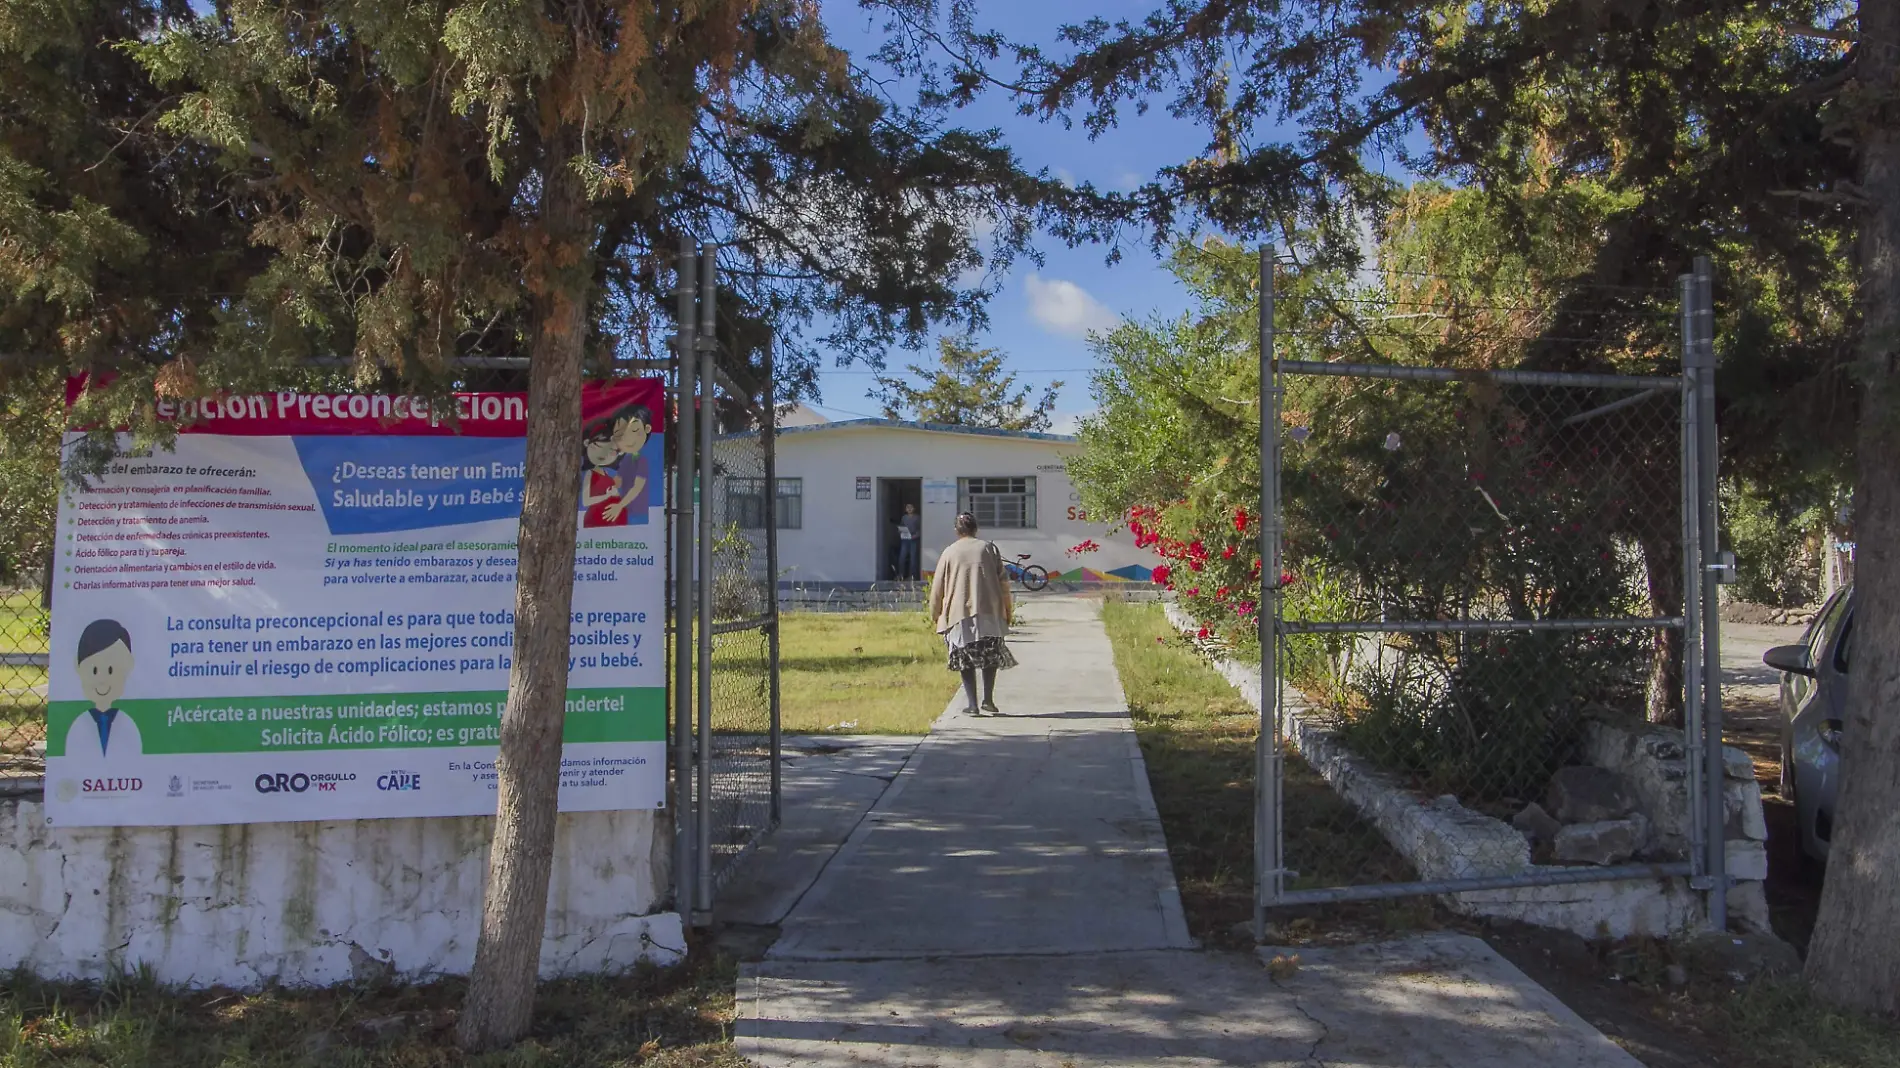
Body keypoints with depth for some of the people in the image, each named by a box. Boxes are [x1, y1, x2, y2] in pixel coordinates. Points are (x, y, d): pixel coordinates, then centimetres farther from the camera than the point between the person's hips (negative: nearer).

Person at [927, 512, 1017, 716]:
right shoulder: (989, 548, 7)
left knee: (966, 660, 5)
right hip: (989, 612, 0)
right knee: (991, 655, 11)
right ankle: (988, 700, 1)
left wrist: (935, 615, 18)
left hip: (959, 615, 0)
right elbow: (1003, 580, 5)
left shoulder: (949, 552, 5)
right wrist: (1008, 609, 13)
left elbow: (937, 587, 7)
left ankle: (972, 704, -3)